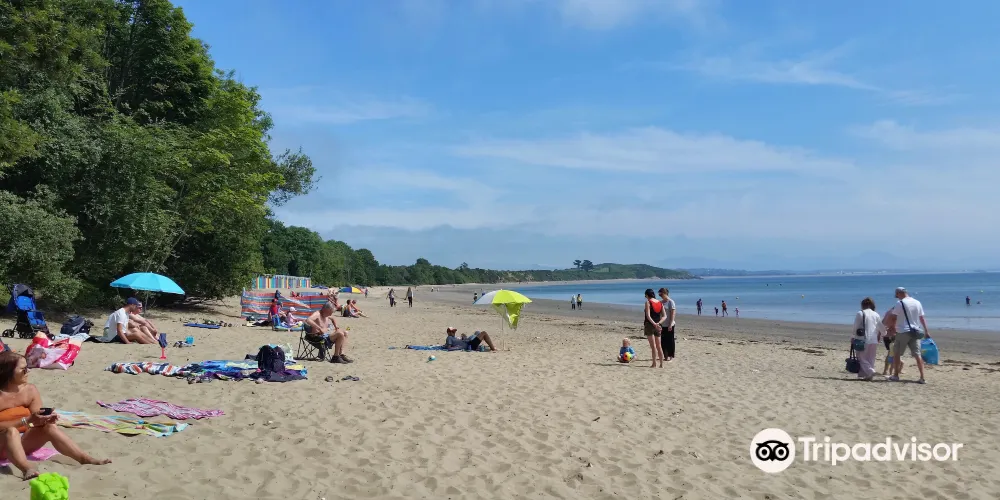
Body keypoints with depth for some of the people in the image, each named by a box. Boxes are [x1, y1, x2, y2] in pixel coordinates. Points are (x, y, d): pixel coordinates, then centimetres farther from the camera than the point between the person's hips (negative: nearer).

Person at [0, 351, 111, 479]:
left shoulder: (30, 390, -1)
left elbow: (37, 418, 0)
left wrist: (44, 419, -23)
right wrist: (27, 421, -31)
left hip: (22, 442, 5)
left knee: (50, 427, -20)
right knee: (12, 431, -36)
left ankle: (85, 458, -29)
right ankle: (27, 469, -59)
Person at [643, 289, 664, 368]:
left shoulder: (648, 302, -9)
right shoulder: (660, 303, 8)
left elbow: (648, 316, -19)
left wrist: (654, 324, -21)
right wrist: (658, 323, -8)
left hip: (649, 325, -5)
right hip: (658, 326, 5)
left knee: (653, 345, -4)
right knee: (659, 345, 11)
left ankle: (654, 364, -4)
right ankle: (661, 364, 13)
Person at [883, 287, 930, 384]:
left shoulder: (900, 303, -10)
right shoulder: (918, 303, 8)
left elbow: (892, 317, -7)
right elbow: (922, 318, 13)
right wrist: (926, 331, 17)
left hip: (903, 331, -5)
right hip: (915, 332, 5)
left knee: (896, 353, 8)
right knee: (917, 354, 3)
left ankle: (895, 375, 10)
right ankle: (922, 378, -2)